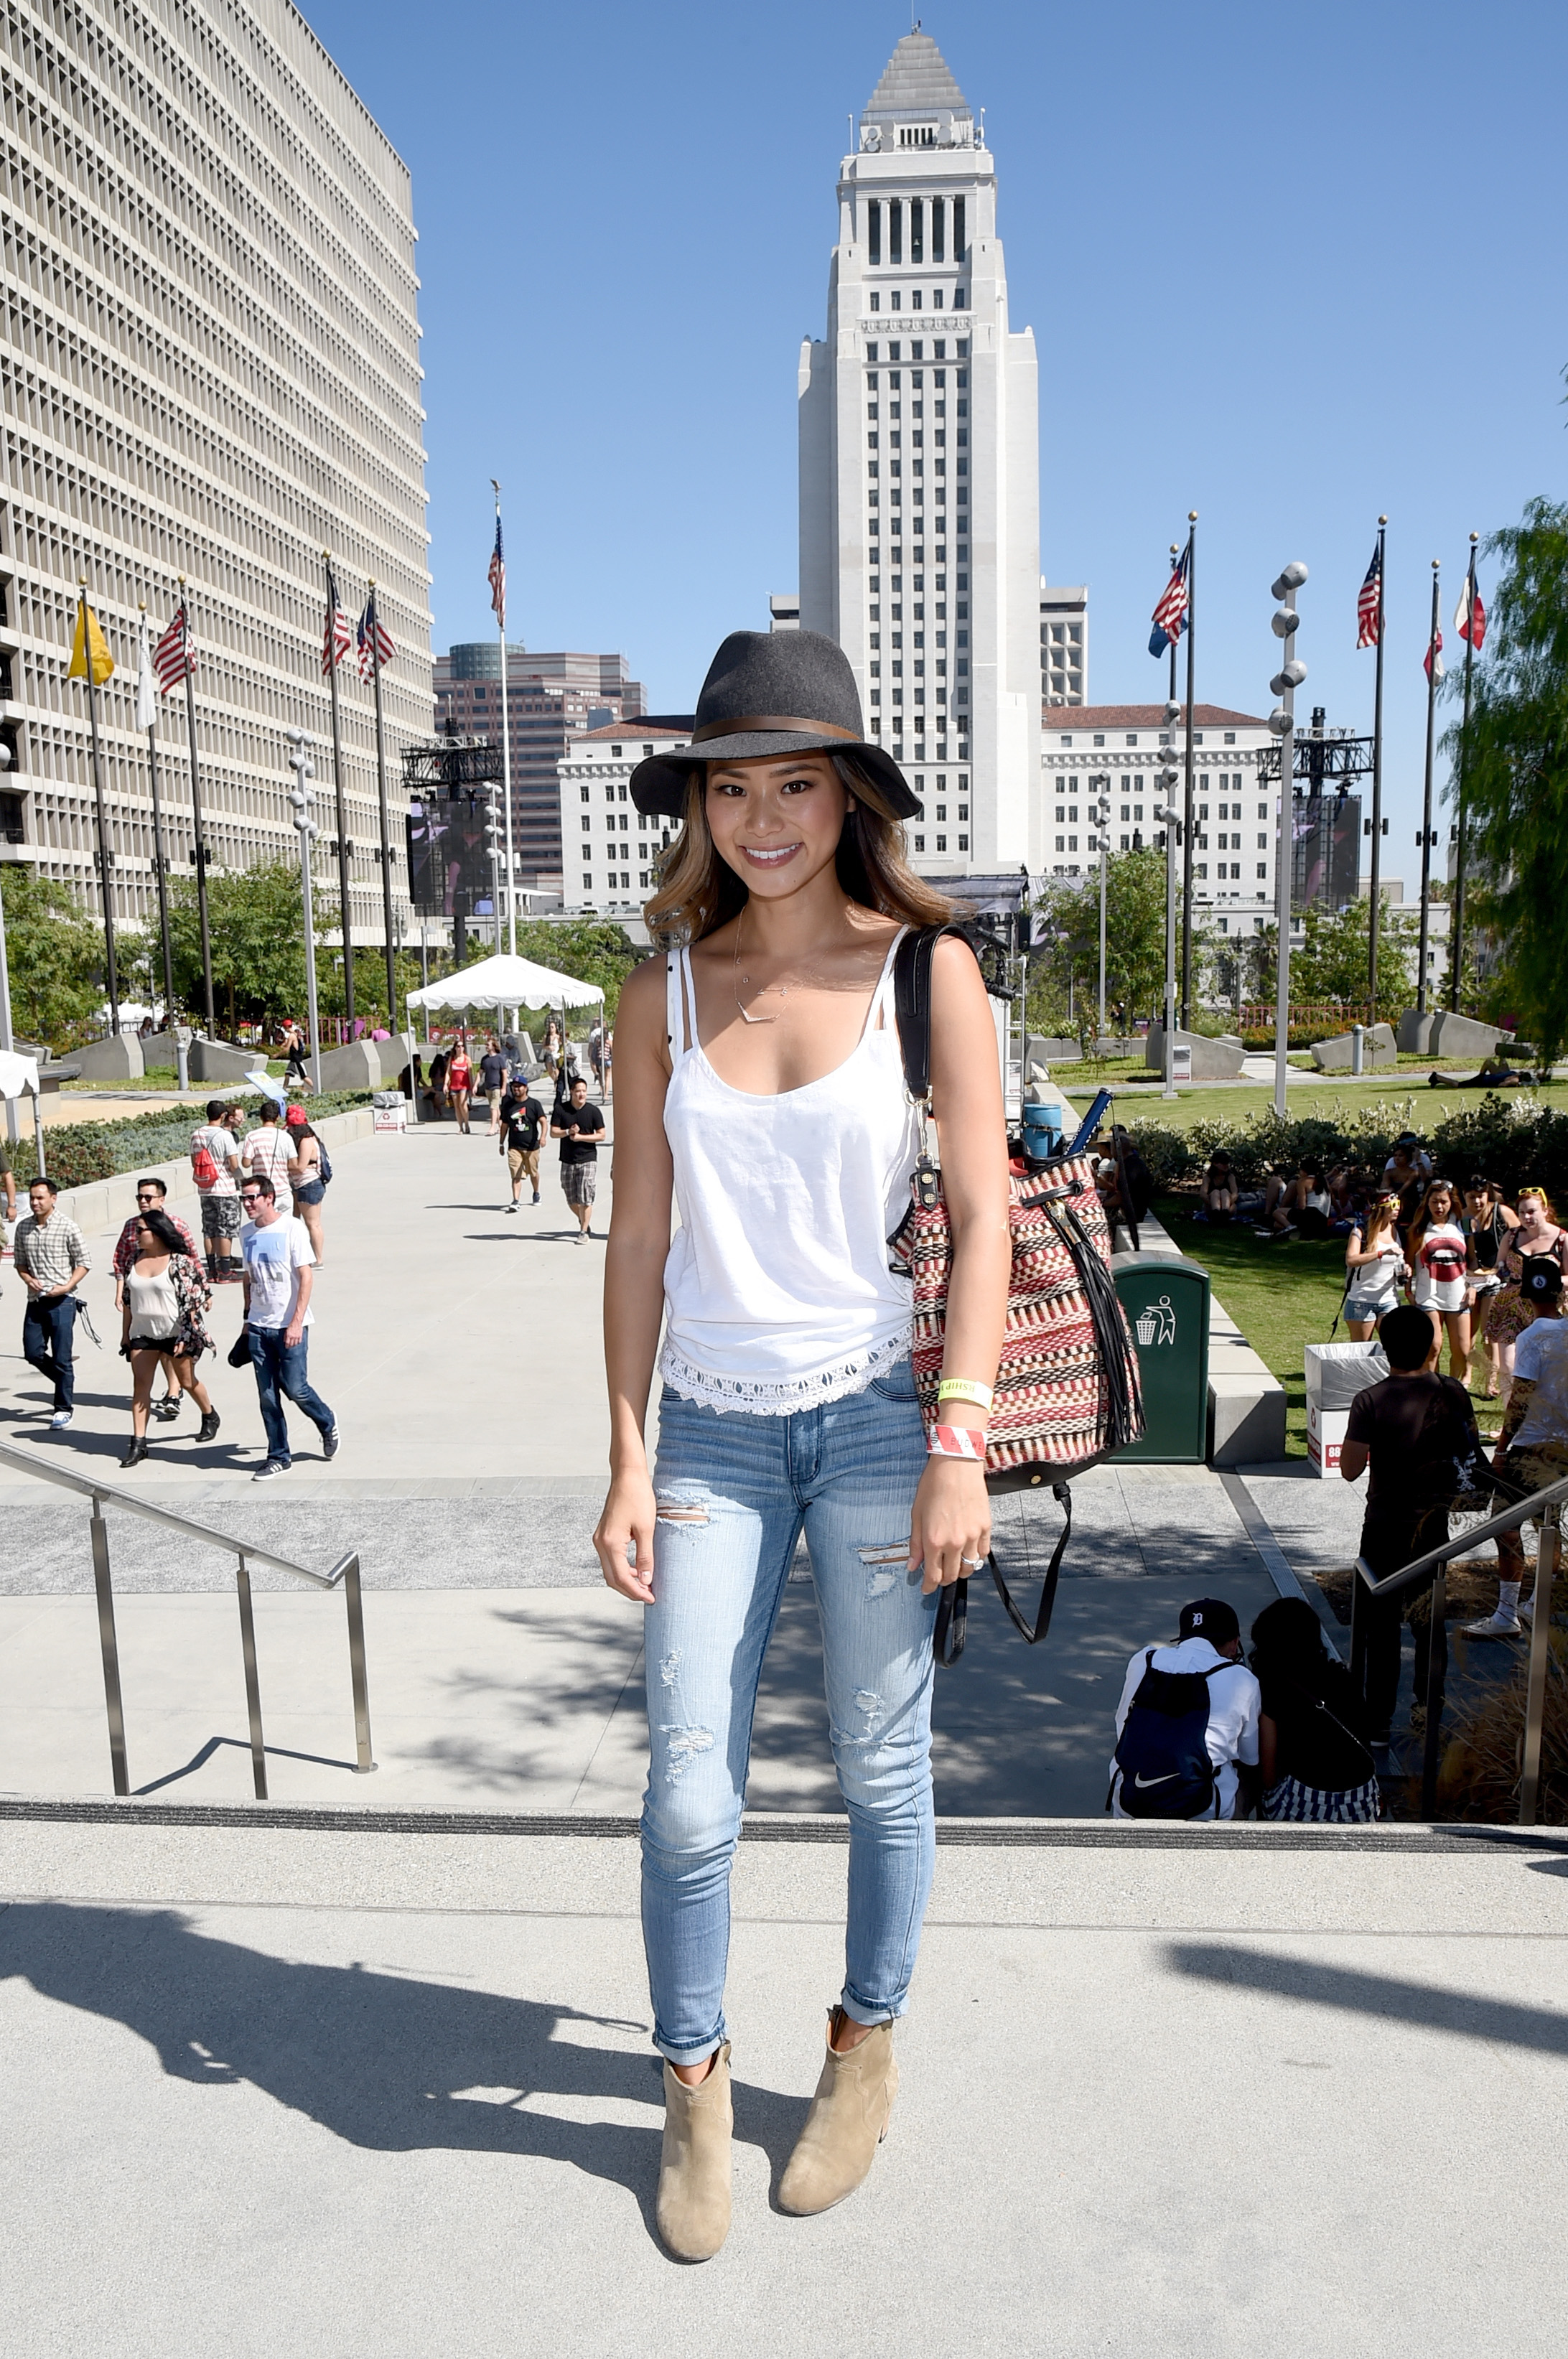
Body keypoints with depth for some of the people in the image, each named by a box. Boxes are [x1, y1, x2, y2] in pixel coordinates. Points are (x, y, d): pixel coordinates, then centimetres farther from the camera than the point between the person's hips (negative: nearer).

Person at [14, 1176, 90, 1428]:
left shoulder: (67, 1226, -8)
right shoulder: (23, 1227, 6)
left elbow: (83, 1263, -3)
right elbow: (20, 1263, 15)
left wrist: (67, 1286, -15)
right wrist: (29, 1279, -5)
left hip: (61, 1301, -5)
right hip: (35, 1300, 5)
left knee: (61, 1357, -1)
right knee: (33, 1354, 7)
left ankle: (64, 1407, 11)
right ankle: (66, 1384, 31)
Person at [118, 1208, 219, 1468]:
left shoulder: (180, 1261, -13)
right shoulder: (136, 1260, 5)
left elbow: (191, 1301, -14)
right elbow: (127, 1300, 12)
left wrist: (185, 1336, -17)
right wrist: (125, 1333, 12)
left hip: (175, 1333, -5)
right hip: (143, 1334, 5)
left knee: (187, 1381, 11)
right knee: (140, 1385, -3)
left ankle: (210, 1417, 38)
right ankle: (138, 1444, -2)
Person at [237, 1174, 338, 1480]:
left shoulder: (293, 1228, -10)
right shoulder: (246, 1233, 7)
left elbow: (306, 1277, -12)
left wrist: (297, 1323, -18)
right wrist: (248, 1318, 16)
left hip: (290, 1325, -5)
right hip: (258, 1328, 5)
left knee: (295, 1389, -4)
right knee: (268, 1397, 6)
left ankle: (327, 1424, 25)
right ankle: (278, 1457, 17)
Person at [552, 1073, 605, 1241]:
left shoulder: (593, 1111, -2)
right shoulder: (561, 1110, 1)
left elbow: (601, 1135, -2)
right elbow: (553, 1132, 0)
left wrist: (581, 1137, -14)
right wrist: (568, 1132, -18)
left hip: (588, 1159, -3)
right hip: (567, 1160, 3)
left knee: (585, 1198, -9)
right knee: (571, 1199, 11)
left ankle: (584, 1231, 0)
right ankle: (584, 1221, 36)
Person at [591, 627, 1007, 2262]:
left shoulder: (927, 972, -4)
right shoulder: (662, 994, 2)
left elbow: (982, 1219, -5)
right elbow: (638, 1240, 4)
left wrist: (960, 1447, -11)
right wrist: (627, 1464, 1)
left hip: (871, 1413, -1)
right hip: (714, 1432, 2)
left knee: (880, 1767, 12)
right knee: (688, 1794, 4)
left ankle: (866, 2050, 38)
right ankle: (692, 2092, 29)